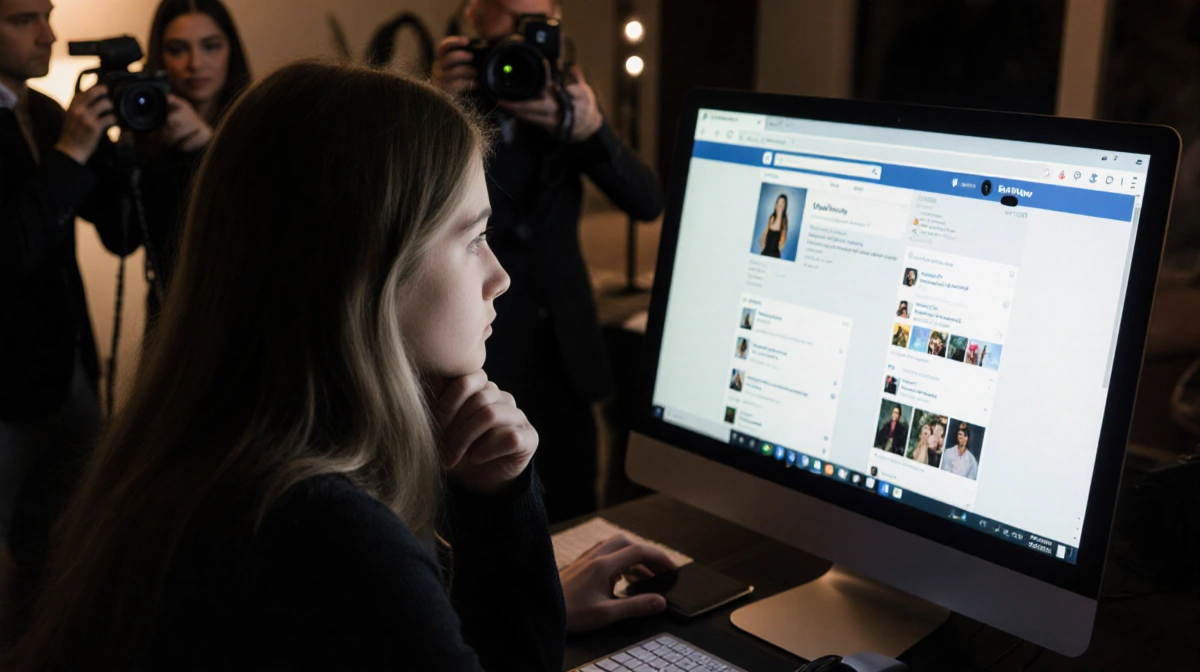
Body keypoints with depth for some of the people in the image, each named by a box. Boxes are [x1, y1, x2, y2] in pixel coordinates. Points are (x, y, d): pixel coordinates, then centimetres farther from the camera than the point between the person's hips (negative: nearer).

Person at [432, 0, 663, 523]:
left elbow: (647, 202, -5)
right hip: (479, 362, -4)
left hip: (565, 358, 4)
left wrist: (590, 131, -22)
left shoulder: (563, 107, 7)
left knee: (575, 525, 12)